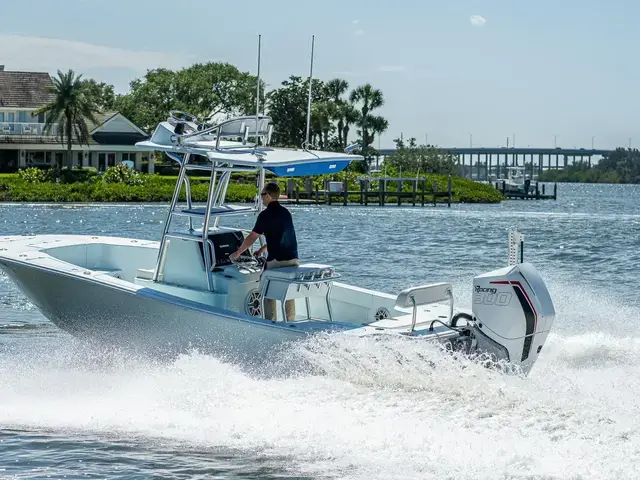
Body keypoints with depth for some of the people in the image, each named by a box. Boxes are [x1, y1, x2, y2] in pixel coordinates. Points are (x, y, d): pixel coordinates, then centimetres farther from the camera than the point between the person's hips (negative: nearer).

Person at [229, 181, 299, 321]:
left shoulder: (266, 215, -9)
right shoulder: (286, 212, 12)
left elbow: (252, 238, -7)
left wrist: (236, 254, 5)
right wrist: (262, 250, 32)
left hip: (276, 261, -6)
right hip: (293, 259, 6)